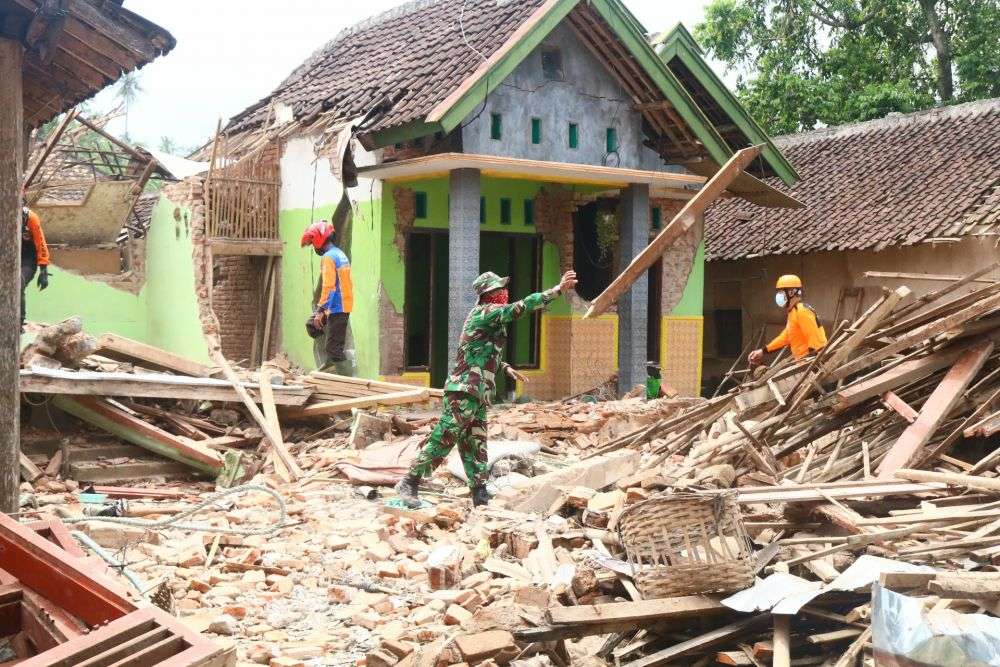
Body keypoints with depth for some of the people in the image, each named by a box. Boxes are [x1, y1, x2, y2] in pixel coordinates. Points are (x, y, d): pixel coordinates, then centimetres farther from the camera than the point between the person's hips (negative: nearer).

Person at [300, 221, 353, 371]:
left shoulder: (328, 257, -13)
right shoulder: (341, 254, 16)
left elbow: (328, 286, -21)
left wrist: (320, 310, -20)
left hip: (336, 307, -10)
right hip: (345, 306, 10)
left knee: (334, 350, -5)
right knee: (312, 325, 19)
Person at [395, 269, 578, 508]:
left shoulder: (489, 317, 20)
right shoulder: (484, 312, -9)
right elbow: (521, 307, -19)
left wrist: (505, 368, 24)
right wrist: (558, 289, -20)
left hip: (478, 396, 10)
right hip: (464, 391, -10)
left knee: (475, 448, 9)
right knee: (442, 440, -9)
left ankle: (481, 497, 11)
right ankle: (409, 483, -3)